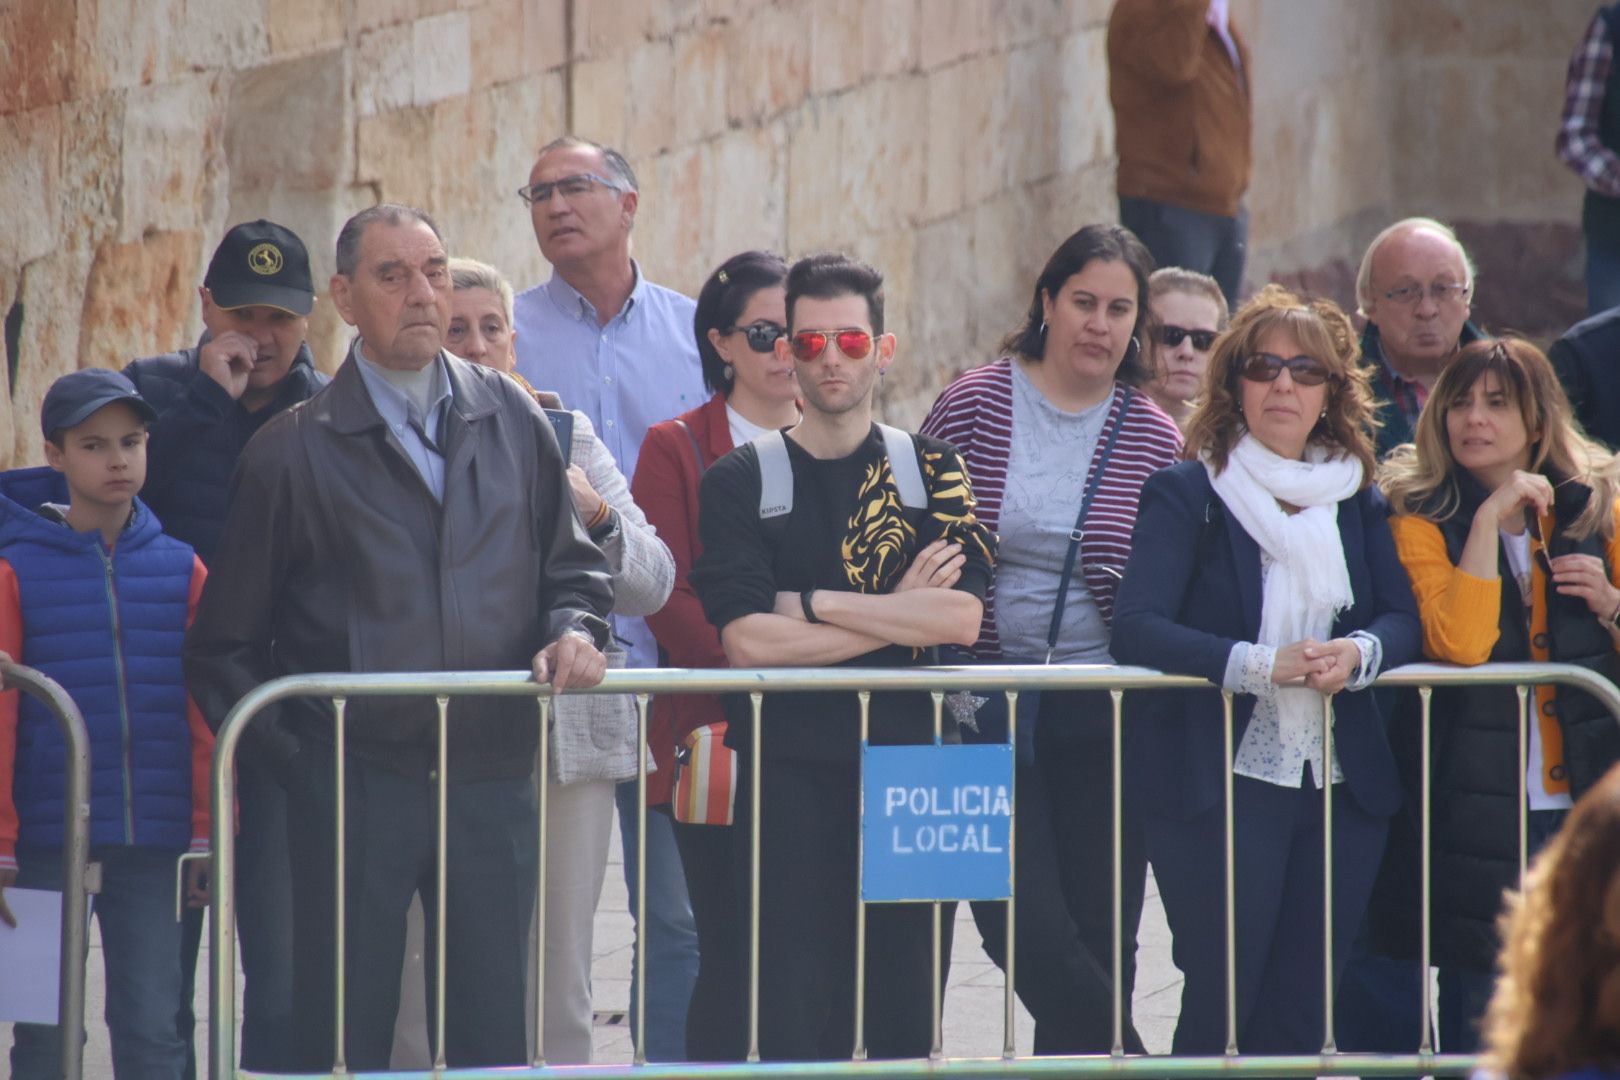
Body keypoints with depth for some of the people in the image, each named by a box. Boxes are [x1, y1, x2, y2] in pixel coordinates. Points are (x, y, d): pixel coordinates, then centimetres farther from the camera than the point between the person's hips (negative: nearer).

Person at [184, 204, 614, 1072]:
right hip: (356, 788, -3)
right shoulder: (295, 453, 1)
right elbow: (225, 645, 3)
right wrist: (286, 753, -5)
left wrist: (573, 631, -4)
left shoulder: (513, 421, 10)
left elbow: (571, 565, 18)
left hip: (493, 781, 3)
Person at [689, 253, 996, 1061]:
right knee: (795, 1013, -6)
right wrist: (899, 615, -6)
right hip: (789, 772, -2)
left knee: (904, 1011, 2)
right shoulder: (741, 482, 5)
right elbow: (746, 640, -9)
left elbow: (961, 618, -5)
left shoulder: (929, 472, 10)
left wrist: (812, 604, -8)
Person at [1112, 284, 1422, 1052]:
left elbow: (1403, 620, 7)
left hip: (1341, 787, 5)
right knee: (1223, 1000, -8)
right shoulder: (1184, 494, -2)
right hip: (1219, 786, -5)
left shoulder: (1358, 502, 14)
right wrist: (1263, 664, -24)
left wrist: (1359, 653, -17)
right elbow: (1136, 630, -14)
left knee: (1299, 1014, 4)